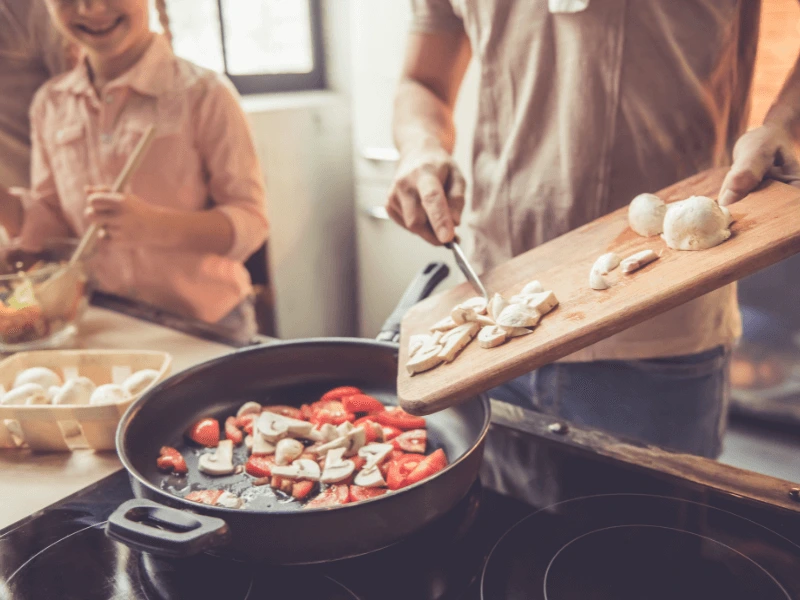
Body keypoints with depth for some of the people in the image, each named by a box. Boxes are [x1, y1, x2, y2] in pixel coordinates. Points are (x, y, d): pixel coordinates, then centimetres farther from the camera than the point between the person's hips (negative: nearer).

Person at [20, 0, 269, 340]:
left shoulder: (203, 95, -13)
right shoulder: (49, 105, 2)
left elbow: (250, 222, -16)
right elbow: (47, 211, 12)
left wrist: (153, 225, -31)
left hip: (208, 324, -4)